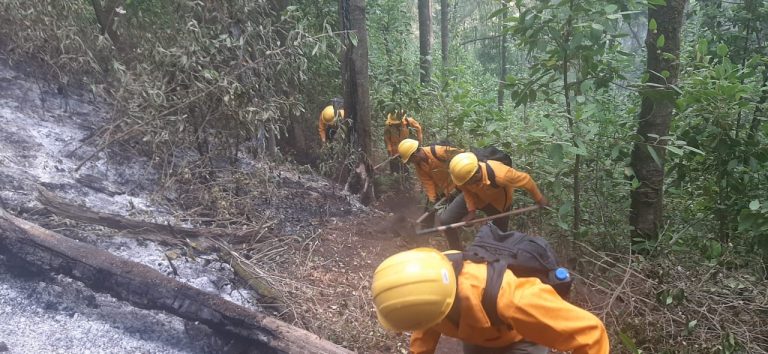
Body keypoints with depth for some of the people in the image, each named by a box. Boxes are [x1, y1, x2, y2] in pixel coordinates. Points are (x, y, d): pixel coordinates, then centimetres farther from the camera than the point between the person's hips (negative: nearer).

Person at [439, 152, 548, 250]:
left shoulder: (500, 175, -45)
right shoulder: (464, 173, -35)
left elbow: (526, 180, -26)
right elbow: (466, 190, -11)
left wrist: (539, 198, -10)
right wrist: (471, 210, -20)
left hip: (498, 202, -2)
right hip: (475, 196, 2)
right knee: (444, 220, -9)